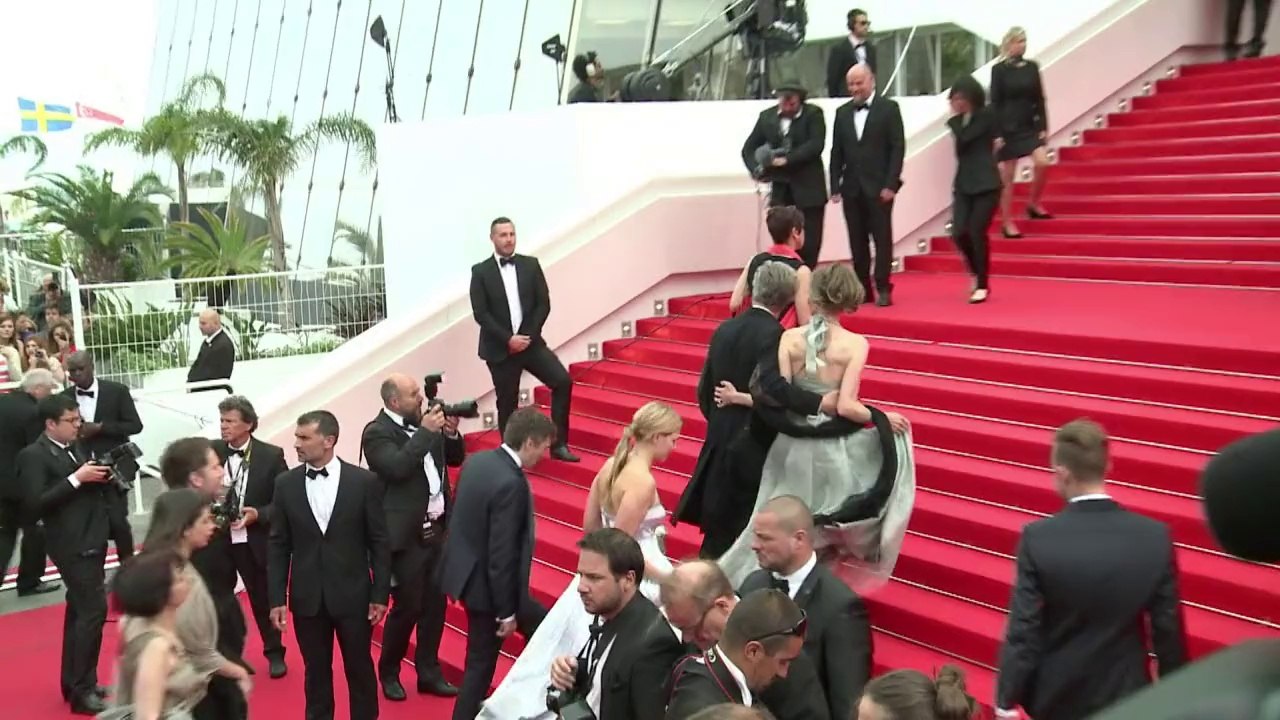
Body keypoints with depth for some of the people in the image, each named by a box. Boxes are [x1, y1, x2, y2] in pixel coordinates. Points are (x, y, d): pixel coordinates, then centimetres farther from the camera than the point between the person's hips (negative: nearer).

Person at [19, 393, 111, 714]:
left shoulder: (75, 448, 12)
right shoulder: (33, 455, -12)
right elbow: (38, 503, -20)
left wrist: (100, 479, -3)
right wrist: (77, 478, -23)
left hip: (91, 541, 9)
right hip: (73, 545, -9)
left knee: (79, 611, 16)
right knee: (93, 610, -11)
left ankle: (74, 682, 27)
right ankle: (82, 690, -3)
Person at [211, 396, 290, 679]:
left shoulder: (272, 455, -8)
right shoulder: (210, 451, -2)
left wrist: (258, 515, -19)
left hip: (255, 540, -1)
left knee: (263, 598, 12)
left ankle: (274, 653, 30)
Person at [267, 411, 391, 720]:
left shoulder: (364, 481, -7)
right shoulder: (286, 484, 0)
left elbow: (379, 542, -3)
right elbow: (278, 545, 3)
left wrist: (380, 594, -4)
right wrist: (277, 598, -1)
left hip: (352, 594, -2)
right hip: (307, 597, 2)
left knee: (360, 668, 10)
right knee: (316, 671, 13)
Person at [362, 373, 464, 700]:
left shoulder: (424, 421, 8)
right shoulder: (377, 432, -12)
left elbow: (455, 458, 16)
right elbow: (397, 468, -27)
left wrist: (450, 433, -3)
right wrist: (425, 432, -23)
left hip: (437, 530, 7)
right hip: (407, 535, -7)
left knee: (435, 604, 12)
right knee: (407, 608, 1)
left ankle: (428, 673, 25)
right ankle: (388, 672, 23)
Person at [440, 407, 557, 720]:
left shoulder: (476, 460, -1)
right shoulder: (511, 483, -29)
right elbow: (502, 554, -26)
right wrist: (506, 611, -16)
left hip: (465, 571, 10)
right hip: (486, 583, -10)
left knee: (542, 627, 23)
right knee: (481, 662, 11)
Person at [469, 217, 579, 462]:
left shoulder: (531, 265, 6)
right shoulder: (481, 271, -1)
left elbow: (544, 303, 2)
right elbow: (480, 313, -7)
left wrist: (528, 336, -9)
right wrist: (508, 339, -15)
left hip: (530, 341, 2)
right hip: (500, 348, -2)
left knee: (562, 381, -13)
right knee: (507, 403, 3)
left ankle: (559, 444, -5)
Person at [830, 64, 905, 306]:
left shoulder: (889, 108, 0)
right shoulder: (842, 112, 12)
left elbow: (898, 147, -5)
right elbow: (836, 152, 11)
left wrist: (891, 184, -12)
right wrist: (835, 187, 4)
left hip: (879, 187, -4)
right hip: (851, 188, 4)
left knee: (882, 238, -2)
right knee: (857, 241, 5)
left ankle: (883, 289, 4)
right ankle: (863, 289, 10)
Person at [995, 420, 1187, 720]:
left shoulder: (1039, 538, -20)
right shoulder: (1155, 537, -13)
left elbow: (1022, 632, -16)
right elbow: (1168, 630, -6)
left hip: (1056, 696, -1)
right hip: (1123, 695, 1)